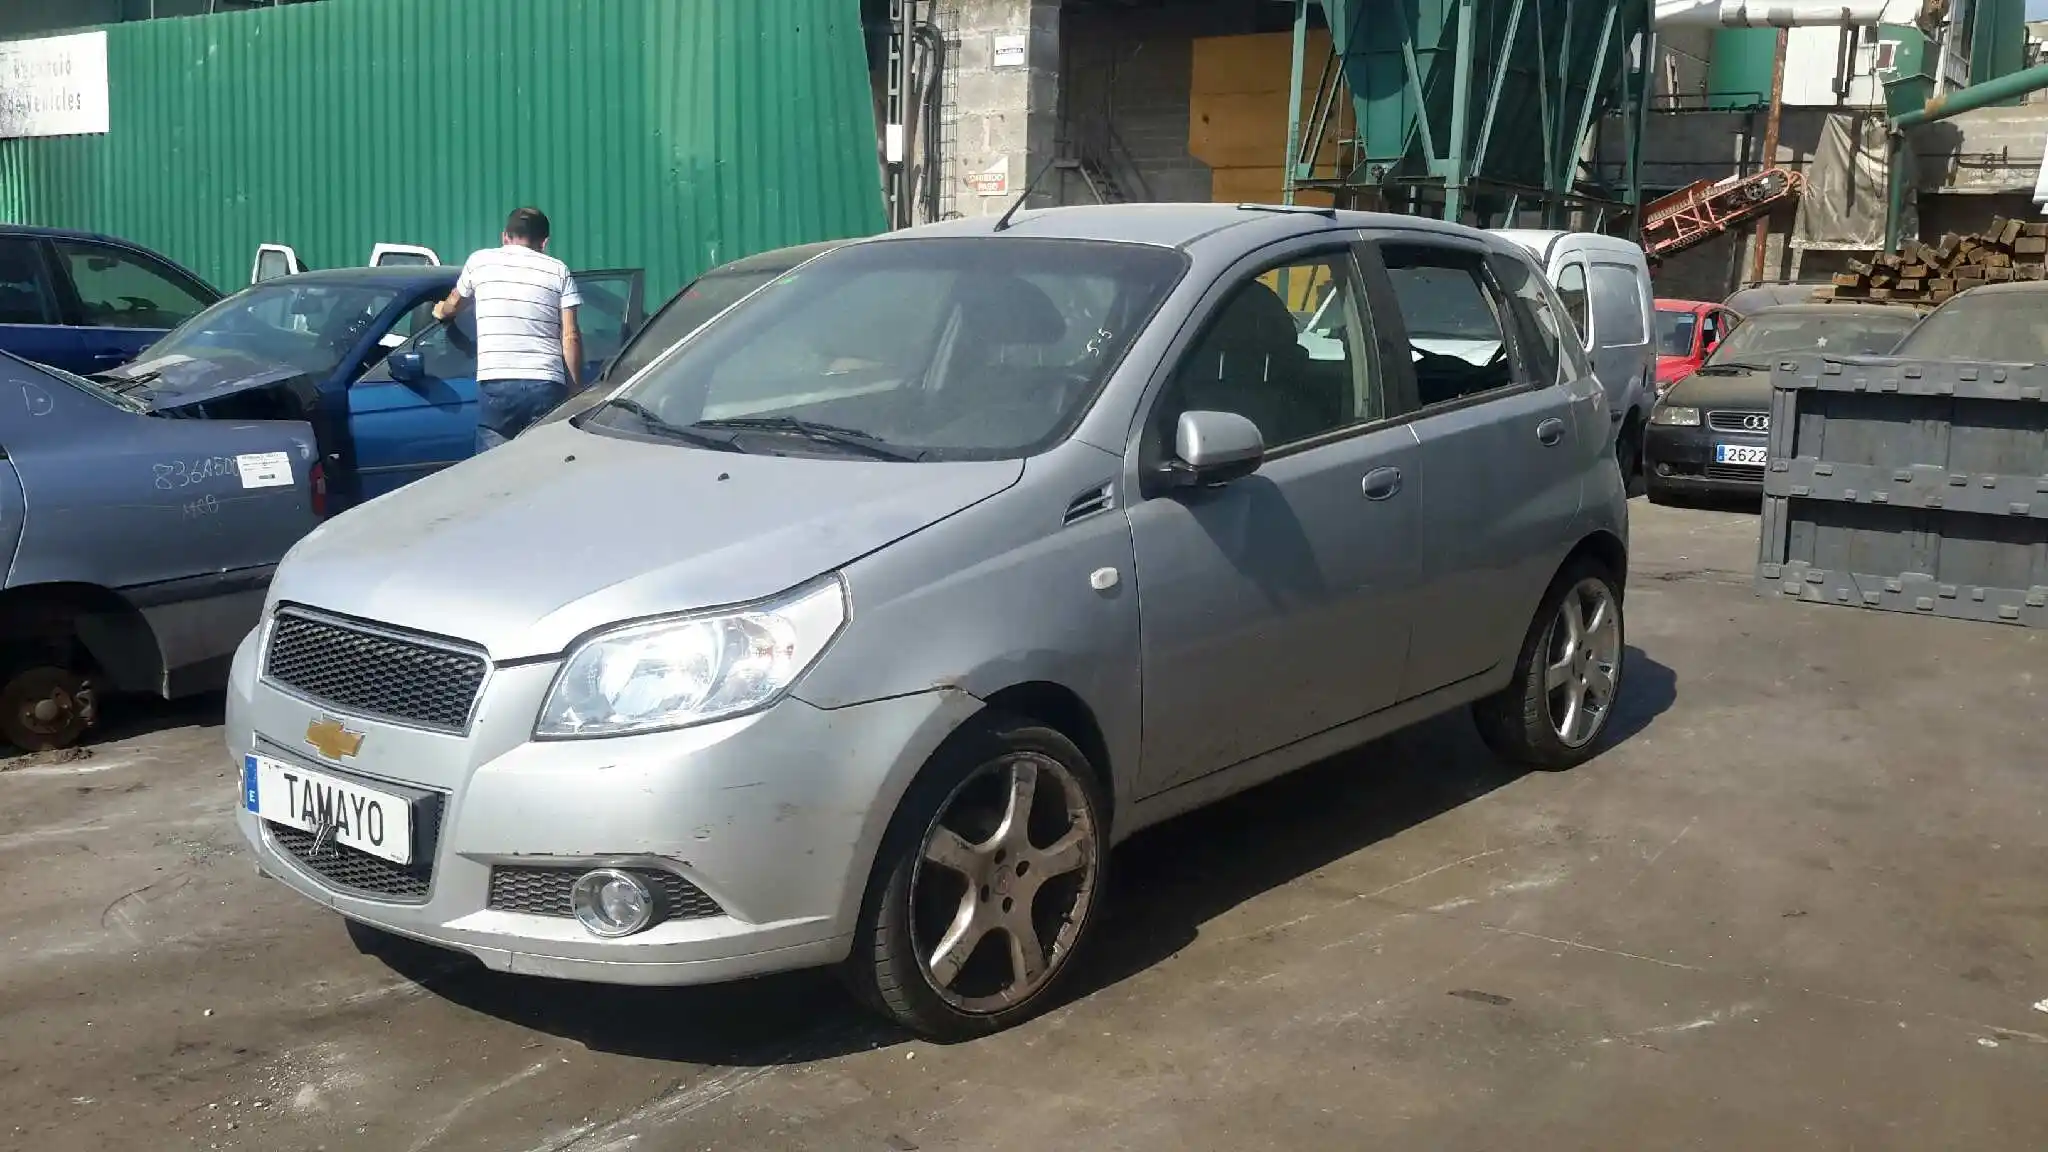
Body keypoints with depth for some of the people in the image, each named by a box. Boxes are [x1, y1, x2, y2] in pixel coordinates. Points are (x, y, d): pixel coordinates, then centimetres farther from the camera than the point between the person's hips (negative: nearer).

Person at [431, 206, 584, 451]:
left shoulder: (480, 261, 12)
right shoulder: (559, 270, 9)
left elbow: (454, 303, 32)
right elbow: (571, 336, 2)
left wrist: (441, 311, 55)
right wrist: (576, 389, 6)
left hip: (496, 384, 0)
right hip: (547, 385, 0)